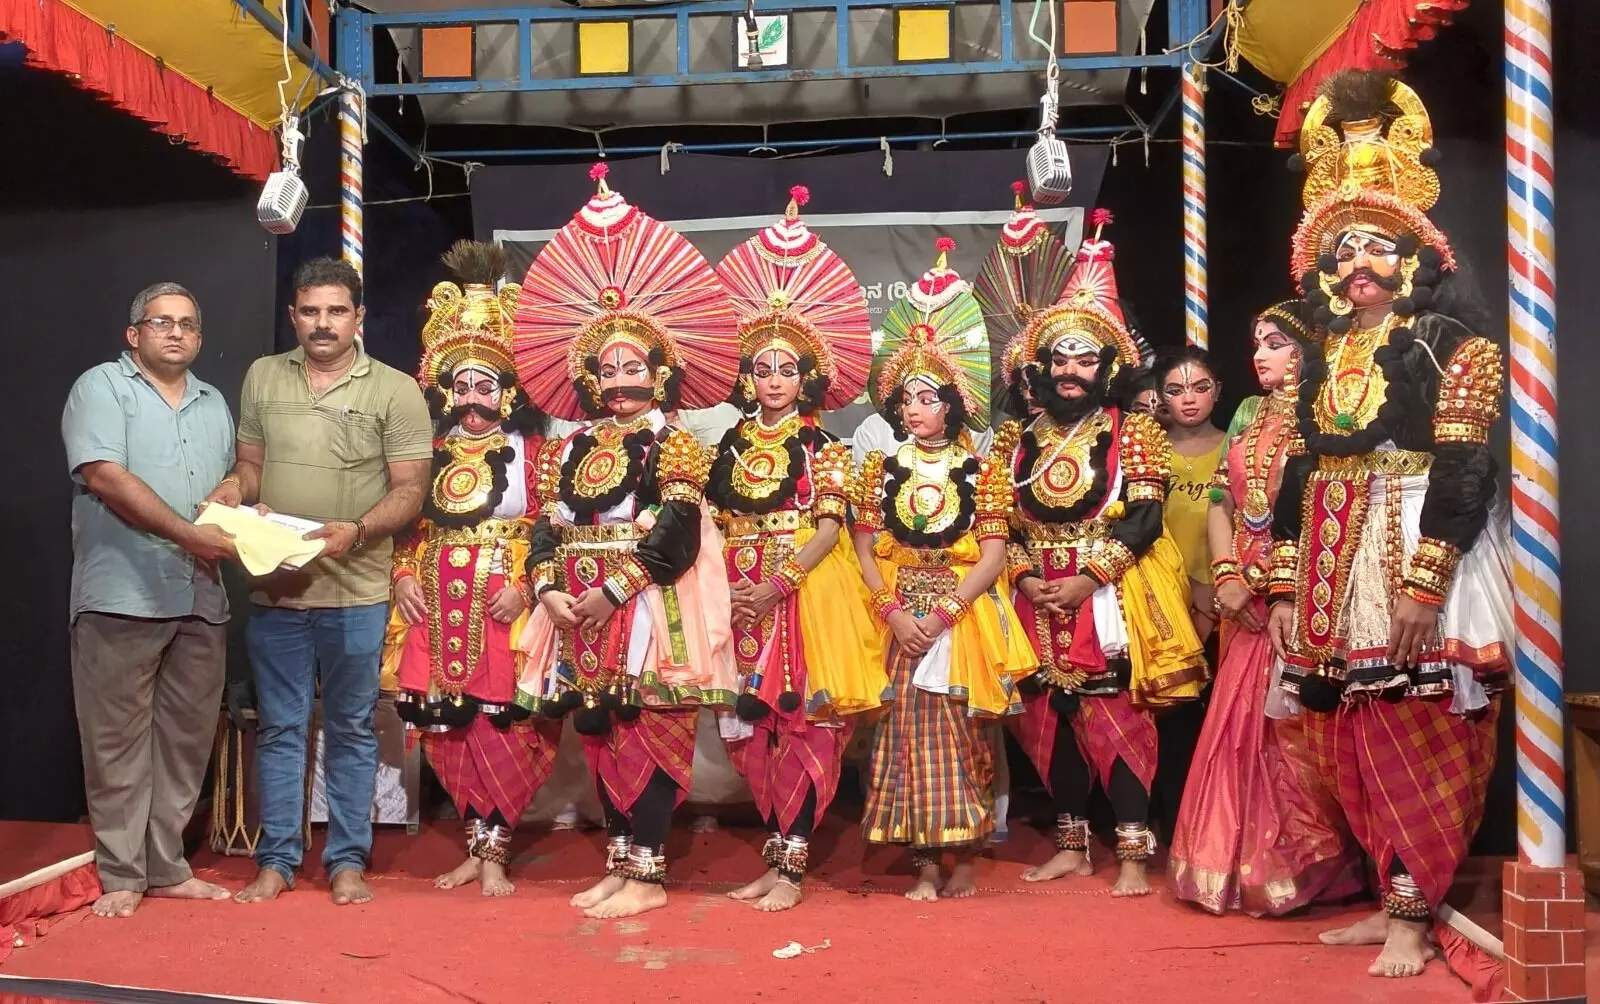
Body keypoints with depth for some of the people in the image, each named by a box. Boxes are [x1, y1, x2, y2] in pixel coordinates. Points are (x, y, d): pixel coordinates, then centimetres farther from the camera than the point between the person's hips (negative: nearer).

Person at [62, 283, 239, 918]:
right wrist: (189, 534, -19)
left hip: (201, 598, 6)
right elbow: (106, 477, -13)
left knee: (185, 740, 9)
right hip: (122, 597, -6)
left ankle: (167, 867, 19)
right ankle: (121, 875, 10)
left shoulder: (213, 404, 19)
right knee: (118, 741, 1)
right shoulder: (101, 388, 0)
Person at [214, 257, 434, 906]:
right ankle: (276, 859, 21)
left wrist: (356, 531, -21)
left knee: (351, 729, 8)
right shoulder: (262, 378, 9)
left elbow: (409, 489, -5)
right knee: (279, 727, 10)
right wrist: (230, 495, -5)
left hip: (356, 591, -2)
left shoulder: (395, 391, -3)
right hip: (274, 586, 3)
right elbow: (251, 464, 16)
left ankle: (348, 860, 18)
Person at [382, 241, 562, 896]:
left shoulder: (528, 448, 2)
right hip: (437, 603, 4)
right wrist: (404, 575, -1)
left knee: (499, 729, -6)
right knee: (449, 731, 5)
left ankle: (492, 851, 4)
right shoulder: (431, 449, 13)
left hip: (503, 603, -4)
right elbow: (406, 521, 13)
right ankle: (480, 845, 17)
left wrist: (525, 584, -15)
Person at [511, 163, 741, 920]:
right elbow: (547, 527, 8)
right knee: (601, 735, 10)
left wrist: (614, 590, -18)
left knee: (651, 735, -4)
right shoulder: (572, 447, 15)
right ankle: (619, 861, 21)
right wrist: (550, 590, -9)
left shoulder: (673, 444, -2)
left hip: (649, 611, -6)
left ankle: (646, 872, 3)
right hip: (581, 613, 6)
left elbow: (675, 534, -13)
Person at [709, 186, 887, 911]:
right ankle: (777, 852, 16)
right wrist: (728, 588, -7)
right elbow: (715, 525, 8)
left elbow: (829, 527, -8)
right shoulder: (732, 445, 11)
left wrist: (777, 585, -16)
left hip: (808, 598, -4)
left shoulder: (822, 447, 1)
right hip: (742, 602, 4)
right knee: (755, 728, 5)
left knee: (806, 723, -5)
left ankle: (790, 865, 0)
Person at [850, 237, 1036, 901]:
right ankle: (925, 865, 5)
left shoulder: (981, 472, 2)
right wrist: (894, 612, -11)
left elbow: (992, 557, -4)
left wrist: (942, 613, -14)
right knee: (909, 735, -2)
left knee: (960, 737, -2)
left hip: (963, 618, -2)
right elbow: (867, 553, 4)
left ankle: (964, 860, 8)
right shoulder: (880, 470, 8)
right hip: (898, 618, 2)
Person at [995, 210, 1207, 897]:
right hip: (1039, 596, 4)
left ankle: (1133, 852, 0)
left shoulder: (1130, 435, 0)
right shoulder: (1018, 439, 9)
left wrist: (1089, 576, -16)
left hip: (1110, 594, -3)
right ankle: (1072, 846, 18)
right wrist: (1025, 575, -9)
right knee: (1055, 717, 7)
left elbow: (1144, 518, -8)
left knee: (1116, 715, -7)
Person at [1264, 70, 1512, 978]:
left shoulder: (1450, 345, -3)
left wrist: (1423, 583, -21)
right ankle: (1398, 899, 20)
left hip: (1420, 561, -6)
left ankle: (1414, 917, 5)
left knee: (1418, 743, -3)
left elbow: (1463, 469, -12)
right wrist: (1284, 587, 10)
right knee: (1357, 747, 9)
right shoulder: (1322, 361, 16)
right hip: (1333, 569, 7)